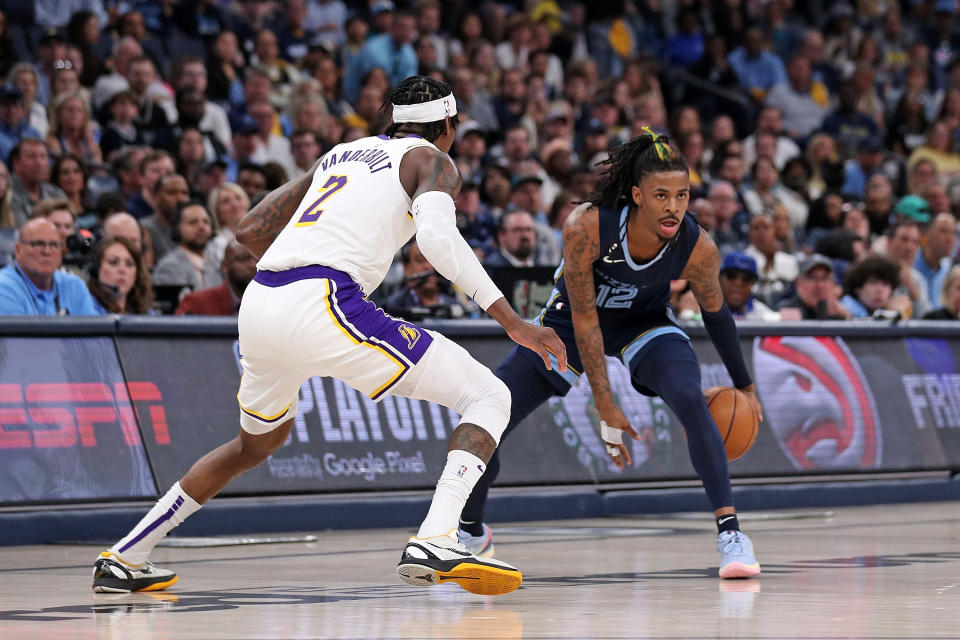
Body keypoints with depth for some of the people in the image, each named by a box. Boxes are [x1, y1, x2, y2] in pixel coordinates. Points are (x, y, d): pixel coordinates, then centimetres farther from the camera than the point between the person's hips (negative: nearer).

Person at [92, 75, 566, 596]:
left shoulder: (341, 153, 30)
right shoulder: (431, 160, 11)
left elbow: (250, 230, 29)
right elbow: (437, 236, -12)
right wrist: (511, 321, -14)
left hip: (259, 304, 7)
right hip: (322, 305, -7)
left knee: (259, 442, 35)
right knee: (489, 398, 0)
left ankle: (122, 559, 37)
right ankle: (433, 543, -23)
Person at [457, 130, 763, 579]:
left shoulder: (698, 248, -28)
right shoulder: (585, 227, -35)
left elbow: (715, 313, -6)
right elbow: (583, 319, -26)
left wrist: (744, 385, 5)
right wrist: (605, 408, -25)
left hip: (643, 323, 0)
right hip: (571, 322, 0)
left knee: (691, 400, -30)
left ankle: (730, 532, -23)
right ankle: (471, 531, 24)